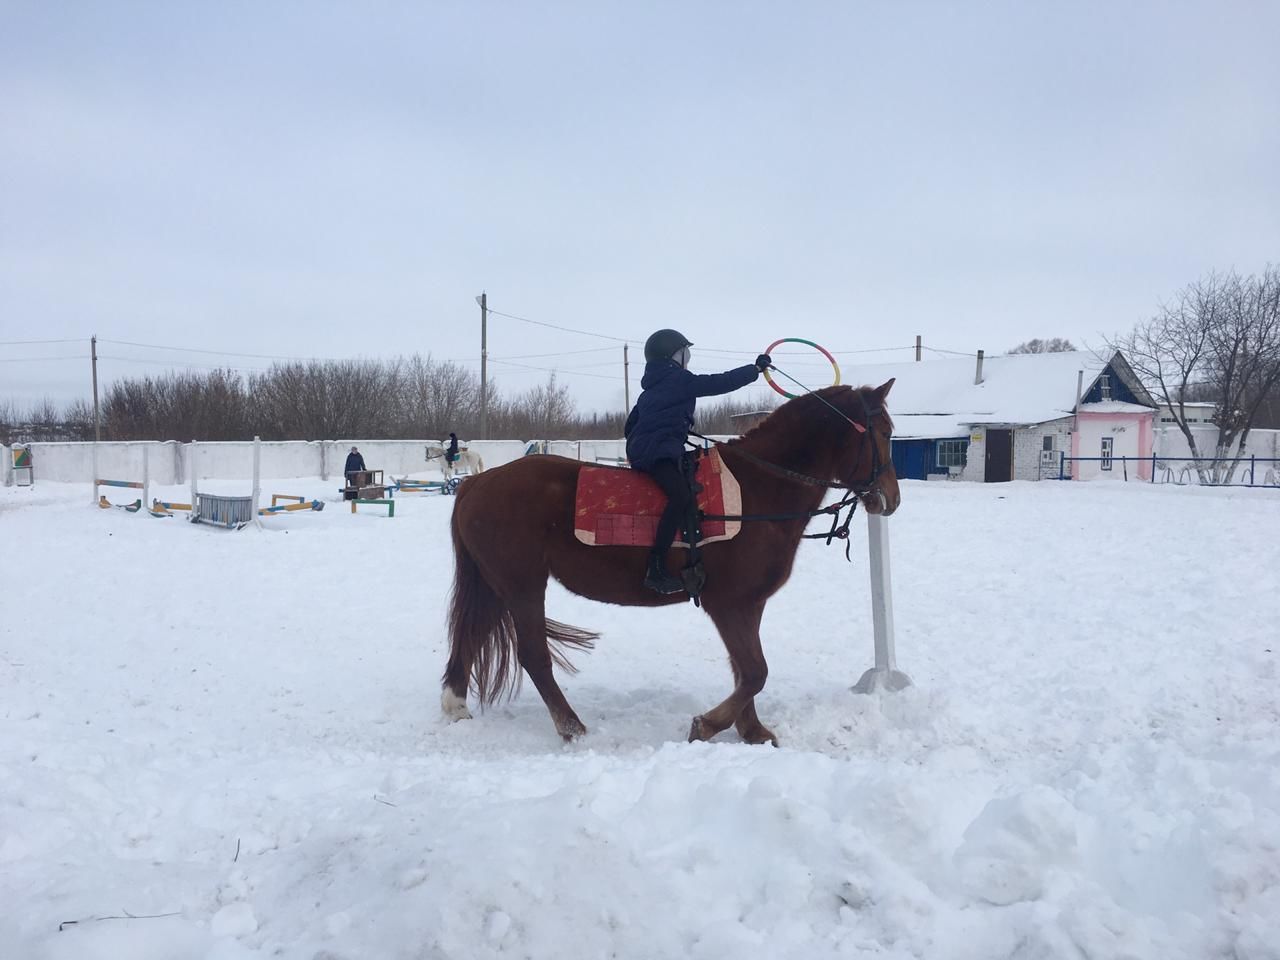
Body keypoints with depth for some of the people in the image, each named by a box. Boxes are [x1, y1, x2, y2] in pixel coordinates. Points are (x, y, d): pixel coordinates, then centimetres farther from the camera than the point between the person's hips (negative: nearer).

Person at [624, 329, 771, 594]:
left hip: (642, 450, 11)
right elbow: (720, 383, -5)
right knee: (682, 497, -26)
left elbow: (630, 425, 29)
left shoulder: (651, 389, 25)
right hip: (658, 451, -11)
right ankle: (655, 570, -33)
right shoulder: (679, 380, -3)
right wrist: (756, 368, 3)